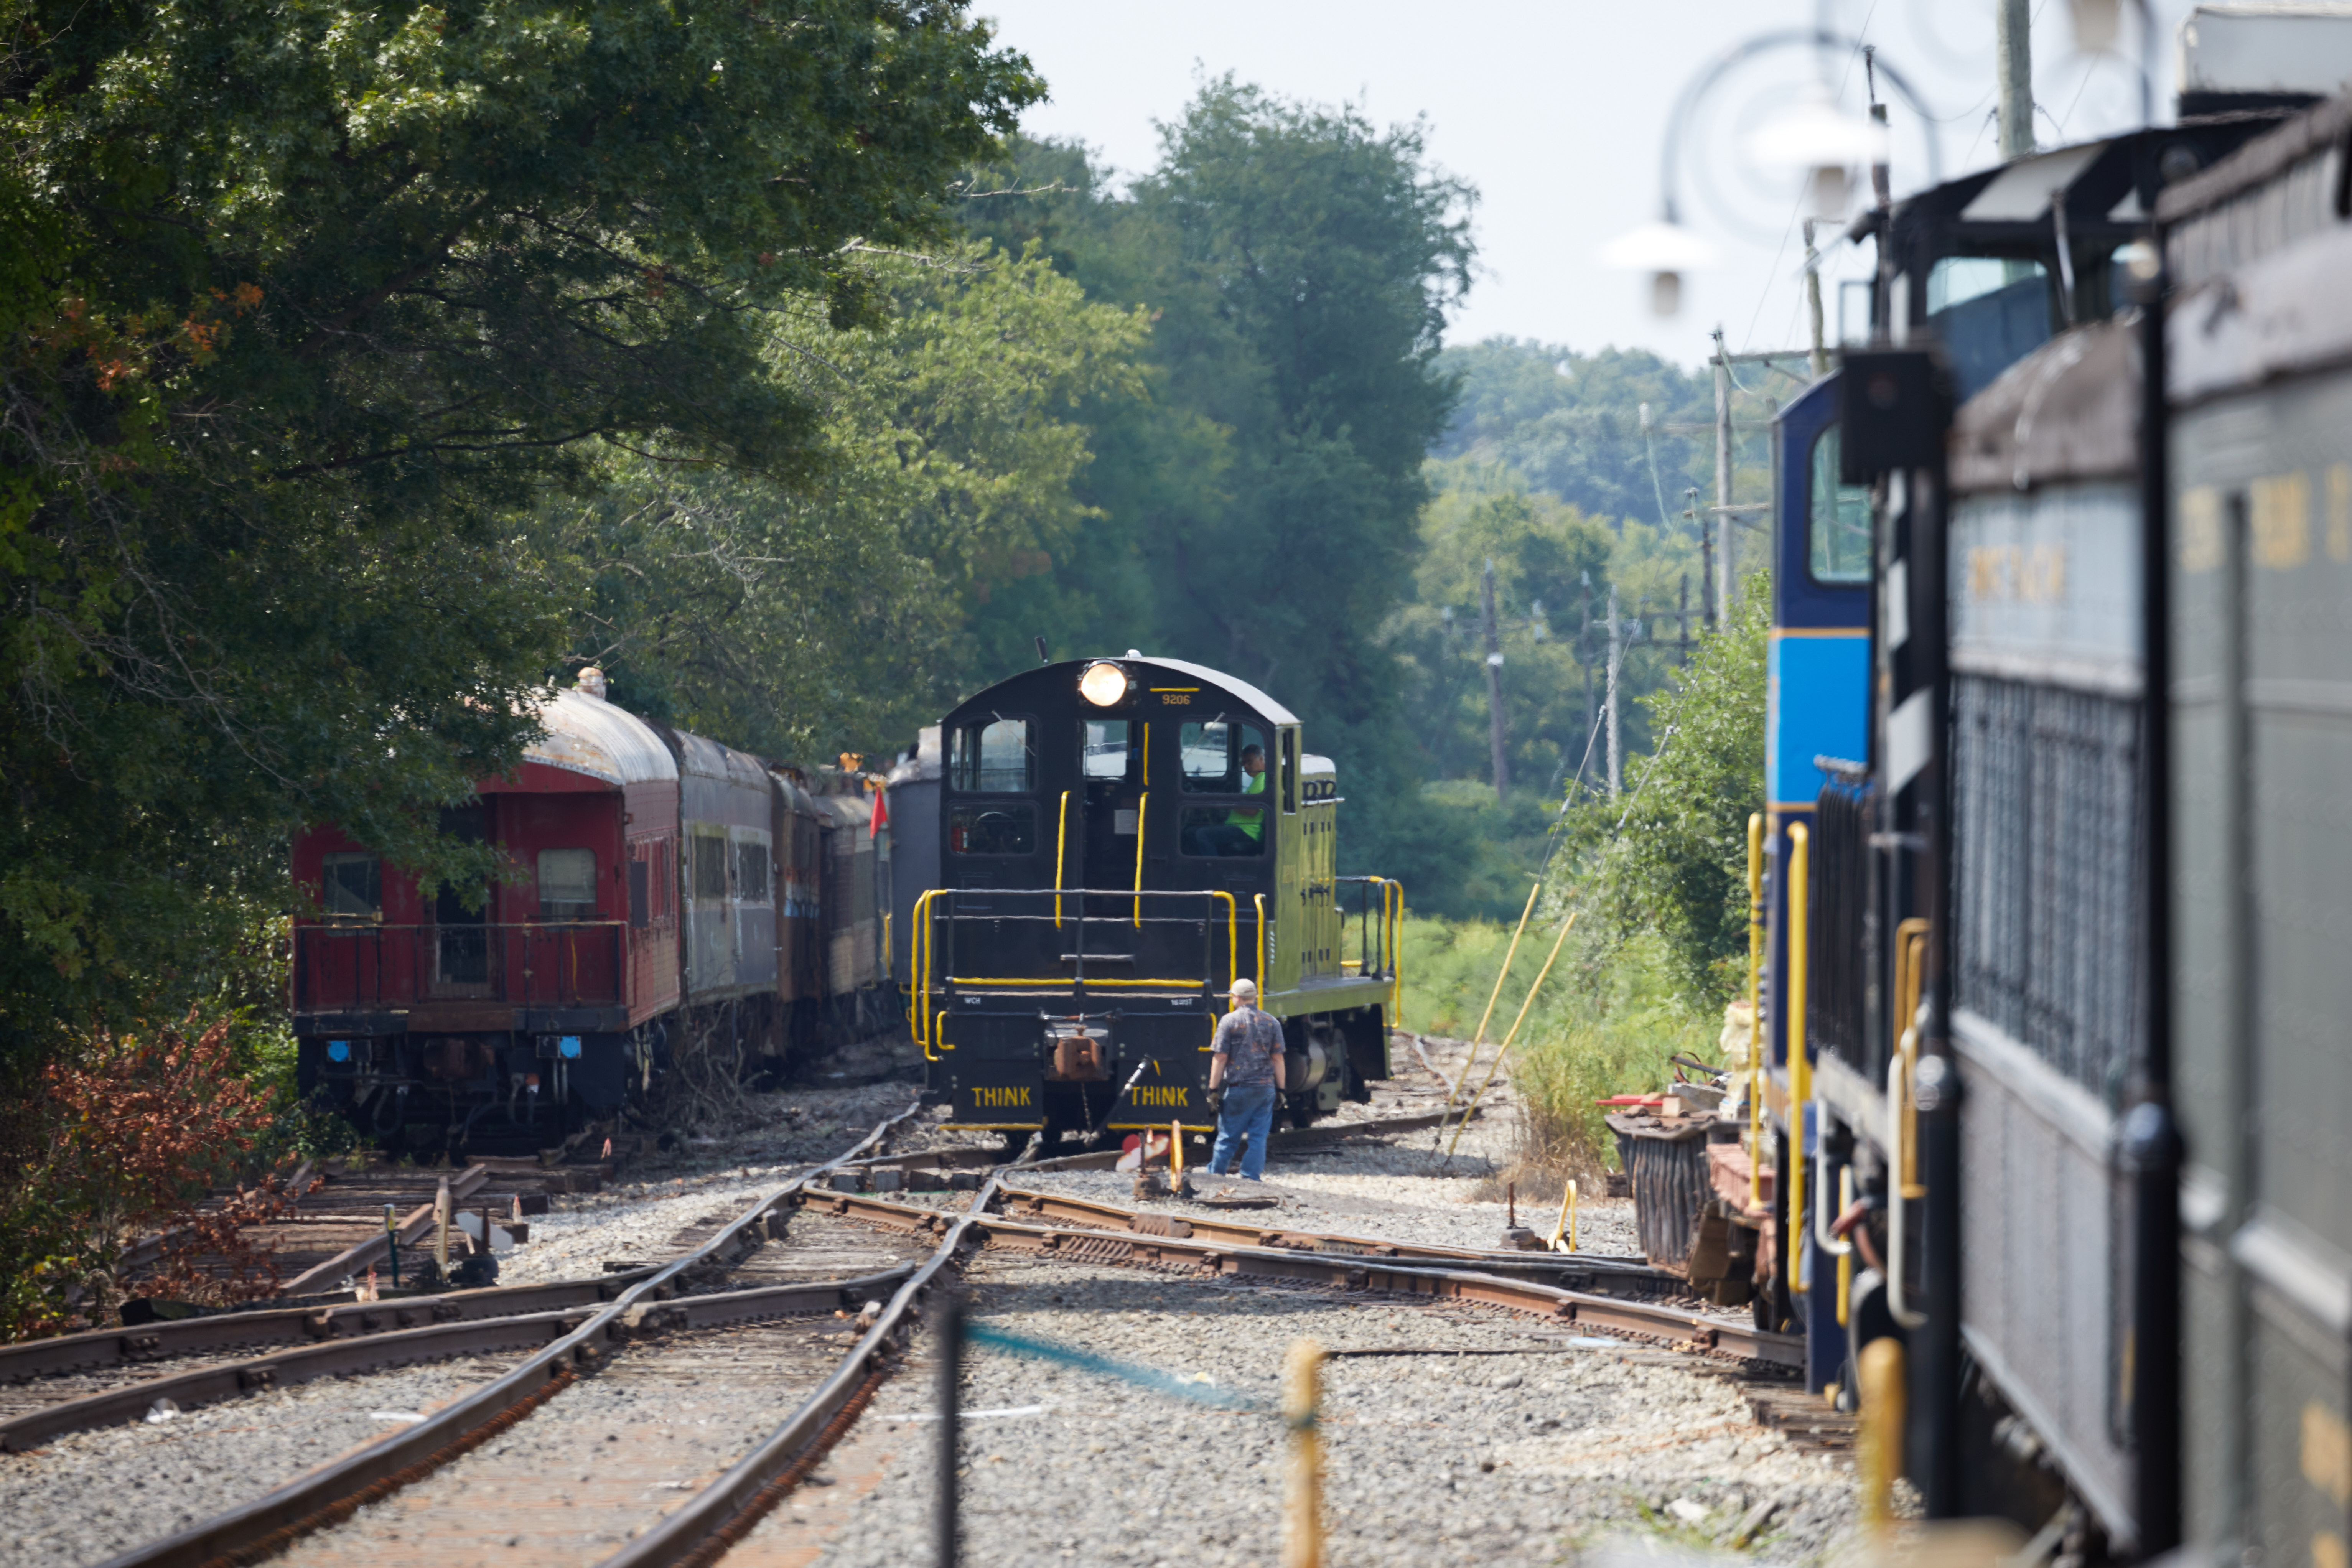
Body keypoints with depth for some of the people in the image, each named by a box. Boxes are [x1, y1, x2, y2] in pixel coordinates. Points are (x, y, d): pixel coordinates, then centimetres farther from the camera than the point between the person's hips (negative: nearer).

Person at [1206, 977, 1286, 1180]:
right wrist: (1280, 1089, 11)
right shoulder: (1272, 1022, 5)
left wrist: (1214, 1089, -4)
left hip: (1237, 1088, -3)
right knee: (1259, 1137, 5)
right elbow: (1278, 1059, 6)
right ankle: (1251, 1177, 2)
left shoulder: (1229, 1021, -6)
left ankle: (1216, 1174, 14)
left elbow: (1220, 1058, -7)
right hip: (1265, 1087, 3)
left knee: (1228, 1137, 6)